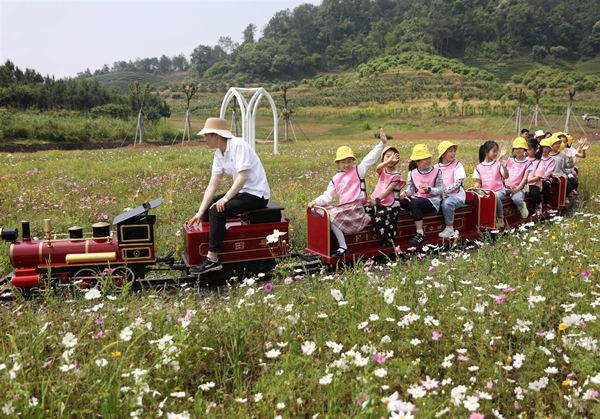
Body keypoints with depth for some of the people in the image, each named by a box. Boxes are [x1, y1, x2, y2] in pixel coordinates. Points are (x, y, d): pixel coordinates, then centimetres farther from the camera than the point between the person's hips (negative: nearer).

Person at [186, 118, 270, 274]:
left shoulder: (238, 145, -18)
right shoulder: (219, 154, 8)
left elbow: (243, 176, -25)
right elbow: (212, 185, 3)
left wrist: (225, 199, -25)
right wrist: (200, 212, -4)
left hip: (257, 194, -10)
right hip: (242, 192, 10)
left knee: (217, 211, -23)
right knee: (207, 206, 10)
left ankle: (213, 259, -17)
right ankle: (205, 247, 18)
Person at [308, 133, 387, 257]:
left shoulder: (358, 171, 6)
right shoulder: (336, 179, 18)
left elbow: (370, 158, -2)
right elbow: (328, 195, 18)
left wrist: (382, 143, -10)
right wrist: (316, 202, 3)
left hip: (356, 206, -7)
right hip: (343, 207, 7)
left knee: (332, 216, -24)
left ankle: (343, 248, -19)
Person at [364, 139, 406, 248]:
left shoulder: (396, 176, -5)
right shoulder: (382, 171, 9)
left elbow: (388, 190, -18)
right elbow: (378, 168, -18)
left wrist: (377, 200, -32)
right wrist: (389, 160, -35)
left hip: (391, 205, -6)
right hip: (379, 203, 6)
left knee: (380, 217, -30)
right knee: (364, 211, -15)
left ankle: (389, 239, -10)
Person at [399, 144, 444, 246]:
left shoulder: (436, 172, 0)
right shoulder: (412, 173, 8)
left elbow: (441, 190, -4)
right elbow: (410, 189, 7)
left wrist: (428, 189, -21)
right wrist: (405, 193, -16)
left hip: (432, 201, -4)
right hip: (418, 198, 4)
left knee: (414, 203, -36)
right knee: (400, 200, -23)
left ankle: (420, 234, -30)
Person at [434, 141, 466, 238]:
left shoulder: (457, 165, 0)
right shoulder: (437, 167, 11)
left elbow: (458, 182, -10)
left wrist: (444, 191, -20)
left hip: (456, 194, -4)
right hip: (441, 195, 4)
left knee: (447, 203, -35)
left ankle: (450, 228, -20)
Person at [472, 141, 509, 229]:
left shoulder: (498, 164, 2)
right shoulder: (479, 167, 8)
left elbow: (506, 177, -9)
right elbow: (478, 182, 11)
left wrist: (504, 168, -26)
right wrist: (476, 187, -10)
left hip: (499, 190, -2)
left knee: (496, 197, -35)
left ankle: (500, 218, -12)